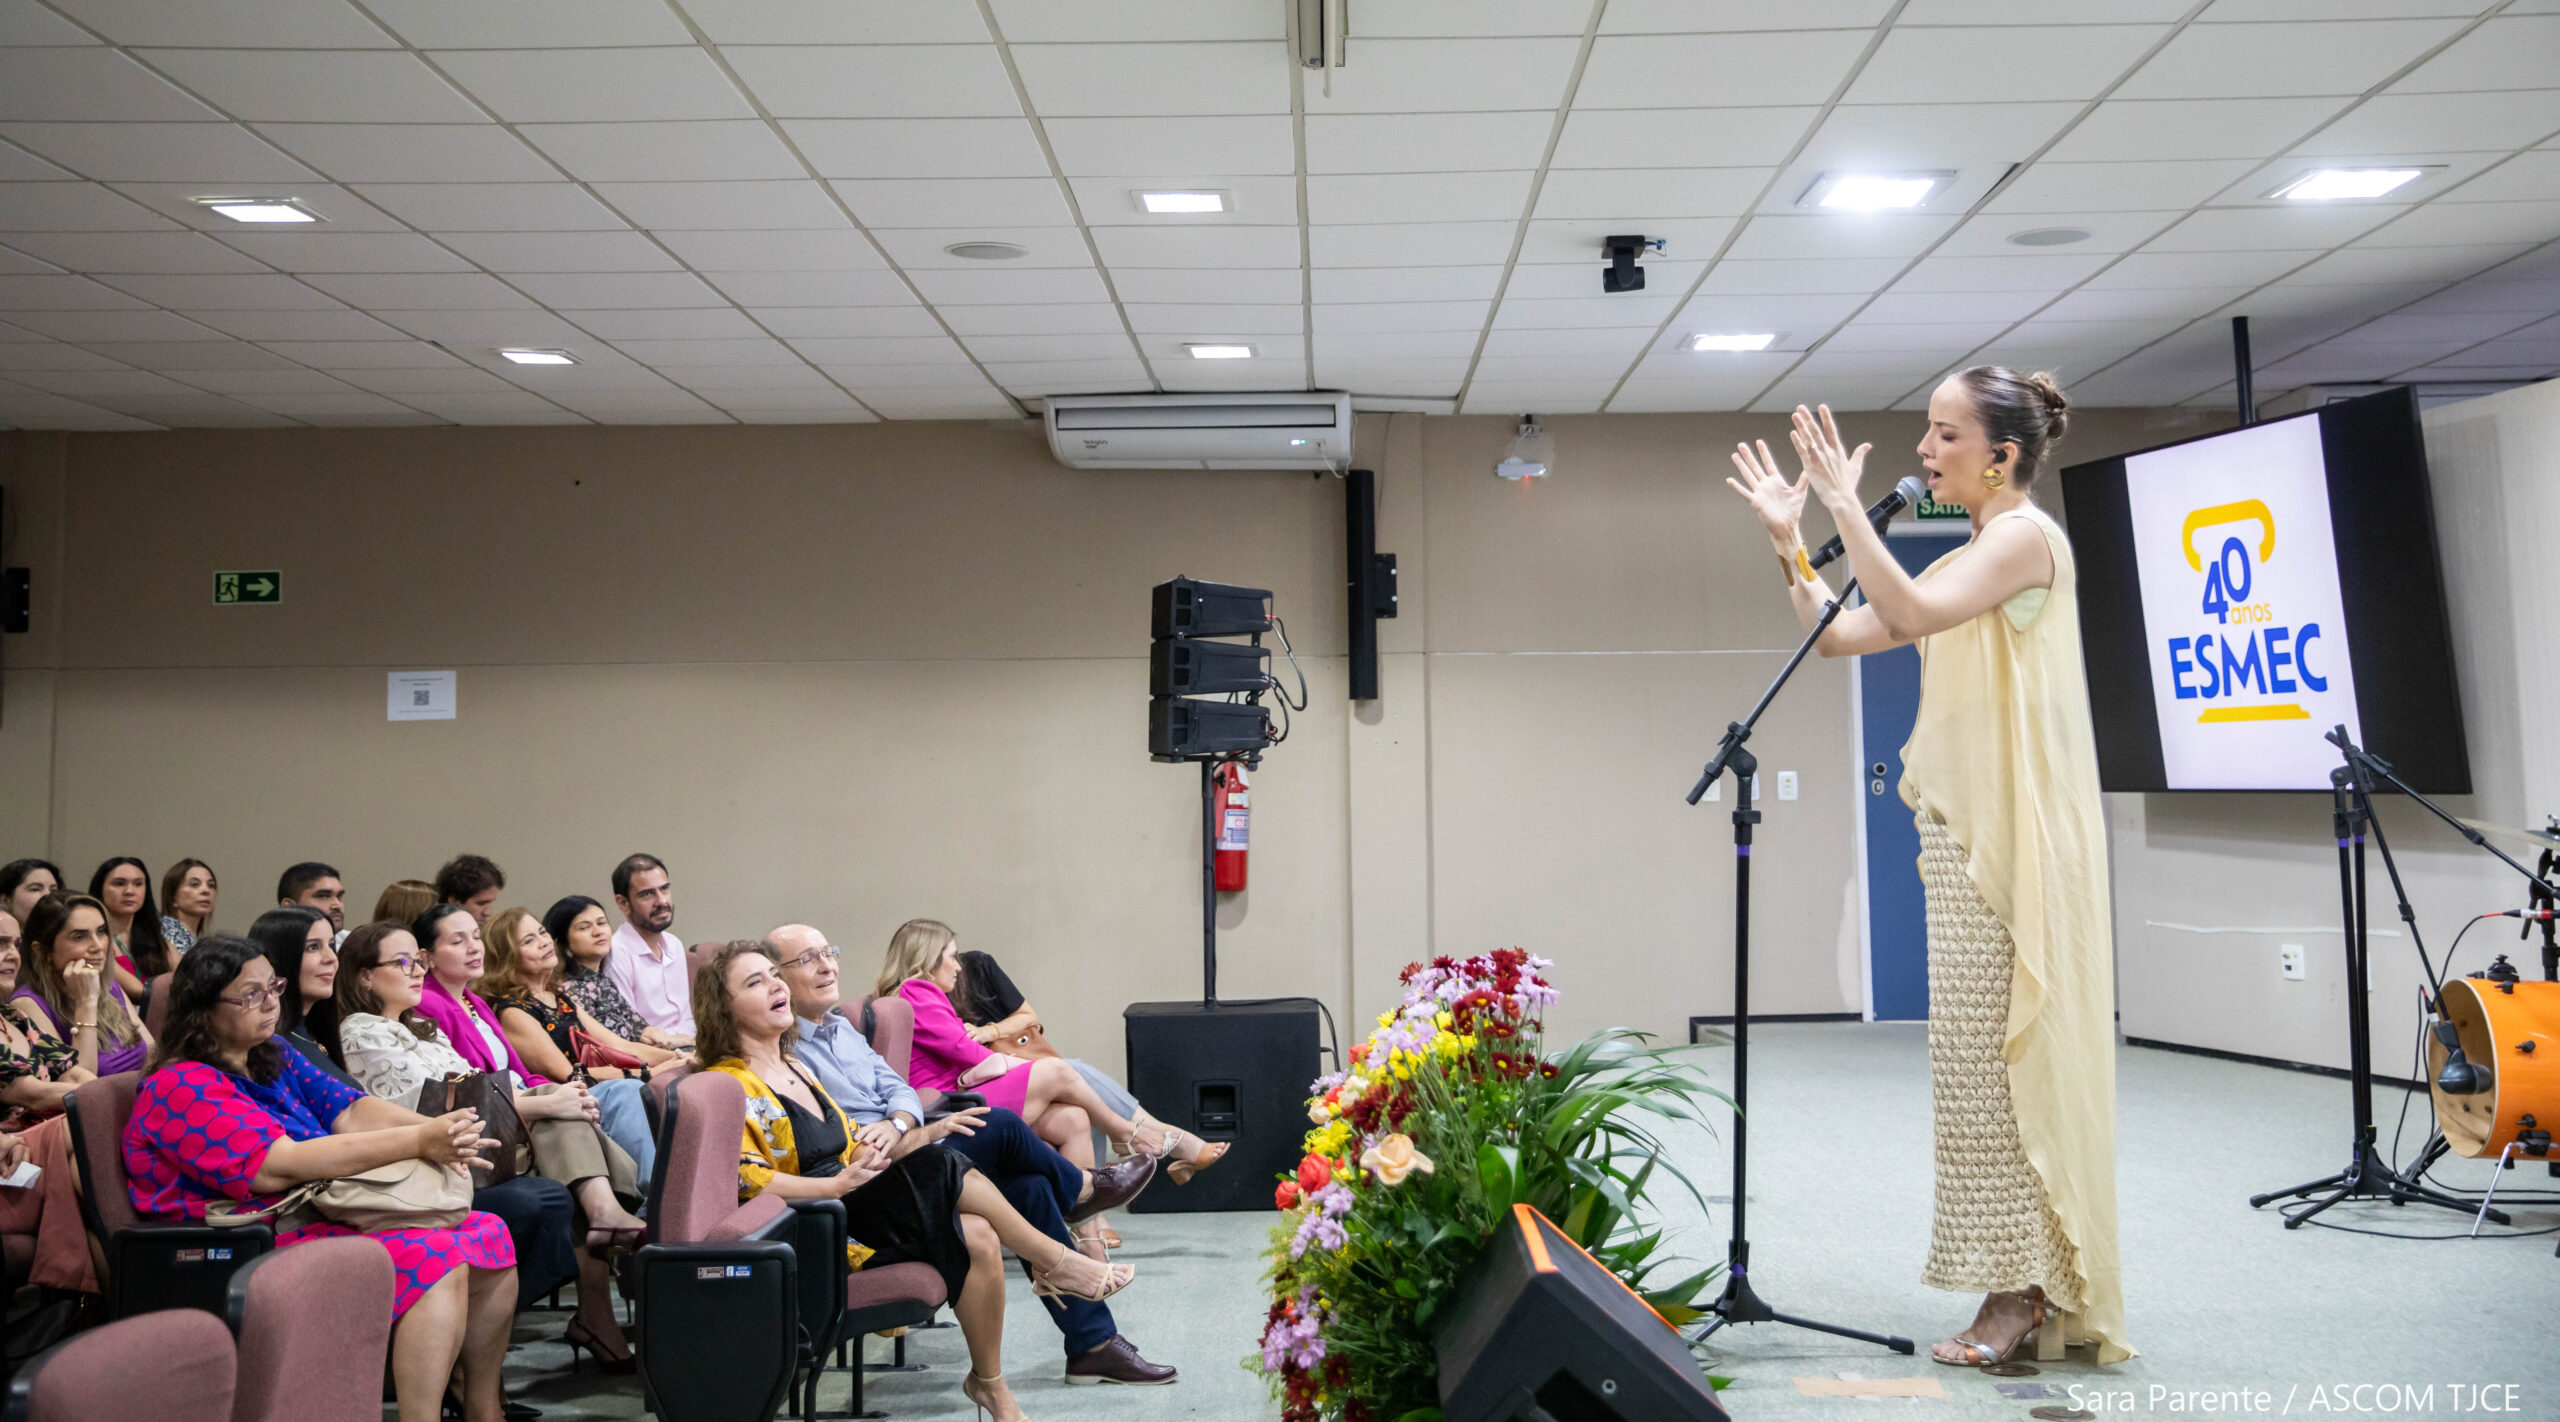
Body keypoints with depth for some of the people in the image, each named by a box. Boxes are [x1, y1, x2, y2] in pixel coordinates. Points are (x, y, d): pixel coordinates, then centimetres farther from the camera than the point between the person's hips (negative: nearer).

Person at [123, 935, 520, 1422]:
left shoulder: (273, 1058, 16)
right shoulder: (181, 1088, -12)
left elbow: (349, 1111, 5)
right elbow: (278, 1167, -24)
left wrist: (437, 1130, -17)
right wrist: (416, 1143, -29)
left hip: (326, 1215, 9)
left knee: (489, 1236, -4)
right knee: (435, 1259, -28)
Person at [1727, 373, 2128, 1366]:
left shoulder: (2026, 536, -8)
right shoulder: (1963, 563, 20)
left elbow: (1908, 614, -24)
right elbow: (1834, 636, 18)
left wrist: (1847, 506, -20)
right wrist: (1787, 538, 10)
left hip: (2011, 836, -9)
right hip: (1964, 832, 9)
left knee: (1991, 1052, -8)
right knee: (1980, 1056, 9)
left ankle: (2019, 1292, -1)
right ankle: (2021, 1284, 17)